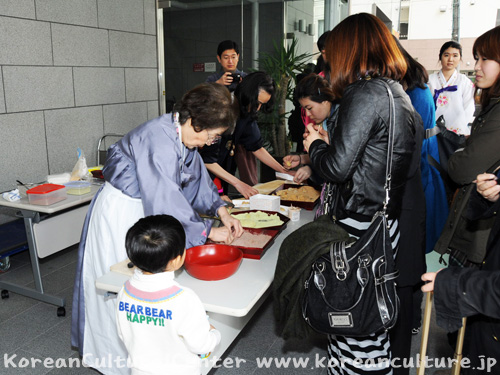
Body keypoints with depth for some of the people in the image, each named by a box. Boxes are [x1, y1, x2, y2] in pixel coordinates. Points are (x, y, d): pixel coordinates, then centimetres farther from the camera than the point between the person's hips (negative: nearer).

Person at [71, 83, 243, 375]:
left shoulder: (183, 136, -2)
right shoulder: (158, 139, -31)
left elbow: (197, 177, 8)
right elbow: (166, 200, -34)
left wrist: (221, 209, -6)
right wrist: (208, 232, -25)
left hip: (146, 209, 9)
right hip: (120, 213, -9)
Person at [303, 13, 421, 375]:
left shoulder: (364, 95, -17)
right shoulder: (400, 94, 10)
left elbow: (336, 168, -19)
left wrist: (315, 145, 0)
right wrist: (329, 143, 18)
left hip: (360, 225, -9)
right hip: (389, 219, 9)